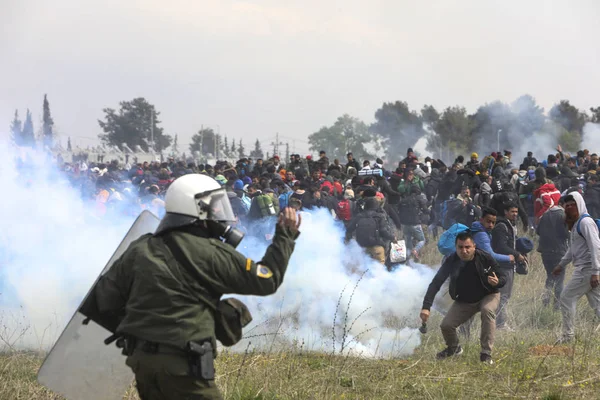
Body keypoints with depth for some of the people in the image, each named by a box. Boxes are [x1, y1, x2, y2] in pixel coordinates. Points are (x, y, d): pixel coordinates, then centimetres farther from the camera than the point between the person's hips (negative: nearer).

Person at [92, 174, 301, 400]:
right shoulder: (211, 253, -9)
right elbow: (266, 280, -3)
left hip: (140, 358, 7)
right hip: (181, 364, -7)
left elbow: (106, 299, 7)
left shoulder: (140, 249, 6)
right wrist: (286, 236, 9)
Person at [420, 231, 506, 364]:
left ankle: (486, 354, -28)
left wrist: (497, 282, -38)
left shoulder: (485, 258, -23)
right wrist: (426, 307, -32)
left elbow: (503, 278, -12)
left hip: (488, 296, -2)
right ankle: (454, 348, 24)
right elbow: (435, 283, -20)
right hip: (464, 301, 2)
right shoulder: (451, 262, -21)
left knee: (487, 311, -35)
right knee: (446, 326, -13)